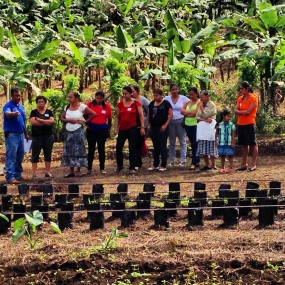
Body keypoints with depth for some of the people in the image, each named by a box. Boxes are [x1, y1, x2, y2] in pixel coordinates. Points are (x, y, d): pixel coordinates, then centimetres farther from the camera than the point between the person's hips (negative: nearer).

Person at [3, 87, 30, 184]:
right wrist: (13, 113, -56)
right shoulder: (8, 105, -10)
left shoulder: (21, 106, 15)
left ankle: (18, 174, 25)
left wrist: (26, 134, 23)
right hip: (11, 134, -8)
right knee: (11, 156, -10)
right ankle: (10, 177, -12)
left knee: (20, 156, 14)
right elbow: (7, 113, -34)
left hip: (20, 134, 8)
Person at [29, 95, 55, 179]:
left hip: (48, 136, 2)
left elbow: (52, 121, -6)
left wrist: (40, 120, -14)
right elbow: (32, 122, -13)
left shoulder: (49, 112, 9)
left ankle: (47, 172, 13)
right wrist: (46, 122, -11)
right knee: (35, 154, -1)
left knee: (48, 154, 6)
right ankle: (34, 173, -1)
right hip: (37, 136, -2)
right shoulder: (34, 112, 3)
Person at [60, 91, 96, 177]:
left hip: (78, 132, -5)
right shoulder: (67, 107, 8)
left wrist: (85, 121, -7)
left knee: (79, 151, -4)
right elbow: (62, 118, 11)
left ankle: (79, 169, 0)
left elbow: (93, 114, -8)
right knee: (69, 151, 5)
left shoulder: (82, 106, -8)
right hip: (68, 132, 5)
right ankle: (71, 171, 9)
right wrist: (68, 120, -7)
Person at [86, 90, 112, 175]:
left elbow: (109, 119, 7)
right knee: (91, 149, 4)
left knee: (101, 149, 5)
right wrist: (87, 123, -3)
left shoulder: (107, 106, -1)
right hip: (91, 130, 0)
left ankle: (102, 168, 11)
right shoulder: (90, 104, -3)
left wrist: (109, 130, 9)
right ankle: (89, 168, 10)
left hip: (102, 130, 0)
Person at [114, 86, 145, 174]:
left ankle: (132, 168, 6)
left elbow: (141, 115, -3)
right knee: (118, 147, 3)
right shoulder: (120, 104, 6)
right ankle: (119, 165, 21)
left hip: (133, 129, -3)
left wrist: (142, 127, -9)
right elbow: (117, 117, 10)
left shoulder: (136, 103, -3)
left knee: (132, 148, 0)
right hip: (122, 129, 3)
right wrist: (116, 128, 6)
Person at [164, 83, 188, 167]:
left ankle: (183, 160, 0)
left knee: (182, 141, -2)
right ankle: (171, 161, 13)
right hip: (170, 122, 2)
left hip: (181, 121, -2)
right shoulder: (166, 99, 4)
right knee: (172, 142, 8)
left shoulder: (183, 98, 0)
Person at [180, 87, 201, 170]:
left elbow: (196, 112, -16)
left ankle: (194, 163, -7)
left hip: (195, 125, -6)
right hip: (188, 125, 6)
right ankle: (197, 161, 20)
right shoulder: (187, 102, 13)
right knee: (192, 144, 12)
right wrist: (191, 112, -11)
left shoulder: (199, 102, -4)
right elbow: (182, 111, 0)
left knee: (195, 144, -7)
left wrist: (186, 113, -3)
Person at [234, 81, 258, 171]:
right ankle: (244, 164, 18)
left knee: (253, 144, 0)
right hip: (240, 124, 7)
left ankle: (253, 164, 3)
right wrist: (244, 112, -14)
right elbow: (235, 111, 2)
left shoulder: (253, 98, -9)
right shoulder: (240, 99, 11)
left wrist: (240, 112, -3)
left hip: (249, 124, -7)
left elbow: (248, 111, -16)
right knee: (244, 144, 12)